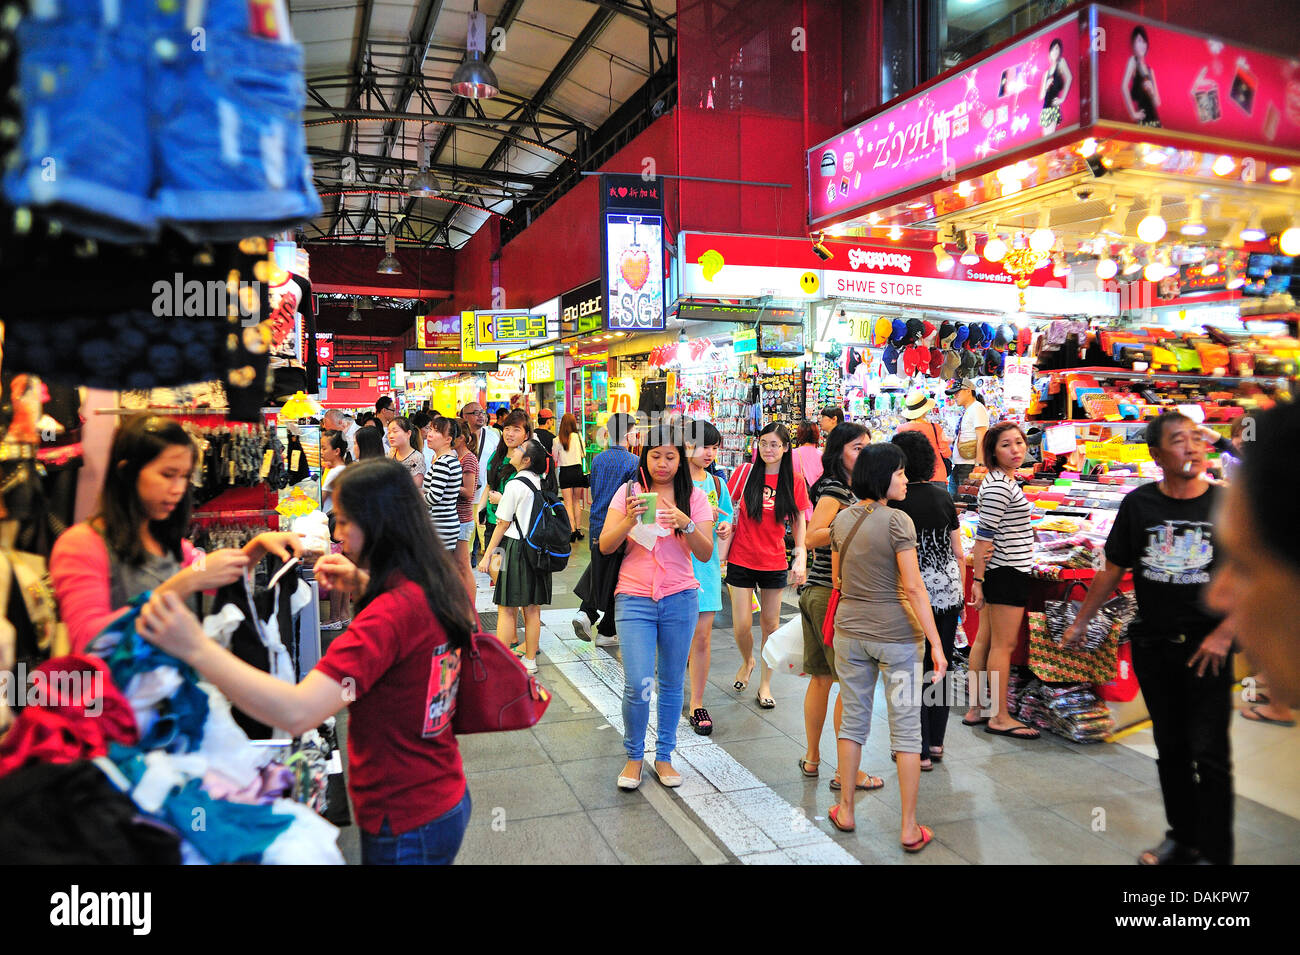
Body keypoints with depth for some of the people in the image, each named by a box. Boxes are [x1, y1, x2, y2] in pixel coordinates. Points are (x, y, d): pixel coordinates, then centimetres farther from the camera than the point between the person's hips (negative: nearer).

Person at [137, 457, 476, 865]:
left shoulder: (391, 613, -29)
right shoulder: (437, 588, -3)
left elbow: (297, 712, -37)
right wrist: (361, 585, 6)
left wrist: (197, 647, -36)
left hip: (406, 824, -8)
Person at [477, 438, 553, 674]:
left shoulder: (515, 485, -12)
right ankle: (530, 660, 19)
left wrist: (487, 555, -4)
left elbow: (503, 524, -10)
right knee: (532, 609, 11)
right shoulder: (540, 483, 7)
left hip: (516, 549, -7)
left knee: (506, 609, 0)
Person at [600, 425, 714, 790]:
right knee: (637, 685, -7)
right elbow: (605, 546, -2)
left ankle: (664, 756, 28)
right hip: (634, 599, -1)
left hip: (680, 599, 1)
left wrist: (686, 524, -20)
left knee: (671, 683, 9)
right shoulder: (630, 493, 2)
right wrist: (630, 519, -19)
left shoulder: (694, 497, 3)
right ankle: (634, 756, 17)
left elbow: (706, 554, -2)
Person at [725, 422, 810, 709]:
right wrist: (721, 551, -4)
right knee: (742, 625, -1)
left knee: (770, 623, 8)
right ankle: (747, 662, 32)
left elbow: (800, 521, 5)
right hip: (741, 559, -1)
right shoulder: (745, 472, -4)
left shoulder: (794, 481, -2)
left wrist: (801, 558, -5)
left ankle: (765, 684, 24)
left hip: (774, 562, 1)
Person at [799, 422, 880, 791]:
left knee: (822, 678, 16)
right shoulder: (834, 490, -14)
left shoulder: (848, 490, 16)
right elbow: (812, 538, -23)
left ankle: (812, 759, 26)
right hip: (833, 597, -10)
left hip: (819, 593, 10)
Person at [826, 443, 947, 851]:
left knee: (853, 720, 16)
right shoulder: (897, 520, -15)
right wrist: (937, 645, -15)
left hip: (850, 632, 5)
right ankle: (909, 828, 13)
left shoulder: (842, 519, 3)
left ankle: (845, 810, 27)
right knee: (906, 729, 6)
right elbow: (913, 588, -18)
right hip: (896, 634, -5)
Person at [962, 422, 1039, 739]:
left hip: (998, 571, 10)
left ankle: (975, 710, 20)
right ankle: (1000, 718, 5)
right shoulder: (999, 486, -16)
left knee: (985, 640, 12)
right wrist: (978, 579, -21)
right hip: (1007, 572, -10)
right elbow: (984, 535, -20)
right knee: (1003, 645, -3)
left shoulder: (1002, 481, 14)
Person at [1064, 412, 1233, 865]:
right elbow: (1113, 569, 8)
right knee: (1170, 747, 14)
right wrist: (1080, 622, 10)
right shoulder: (1139, 504, -1)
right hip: (1152, 645, 3)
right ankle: (1182, 837, 30)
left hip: (1207, 647, -2)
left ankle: (1215, 852, 10)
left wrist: (1223, 633, -12)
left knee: (1209, 752, -3)